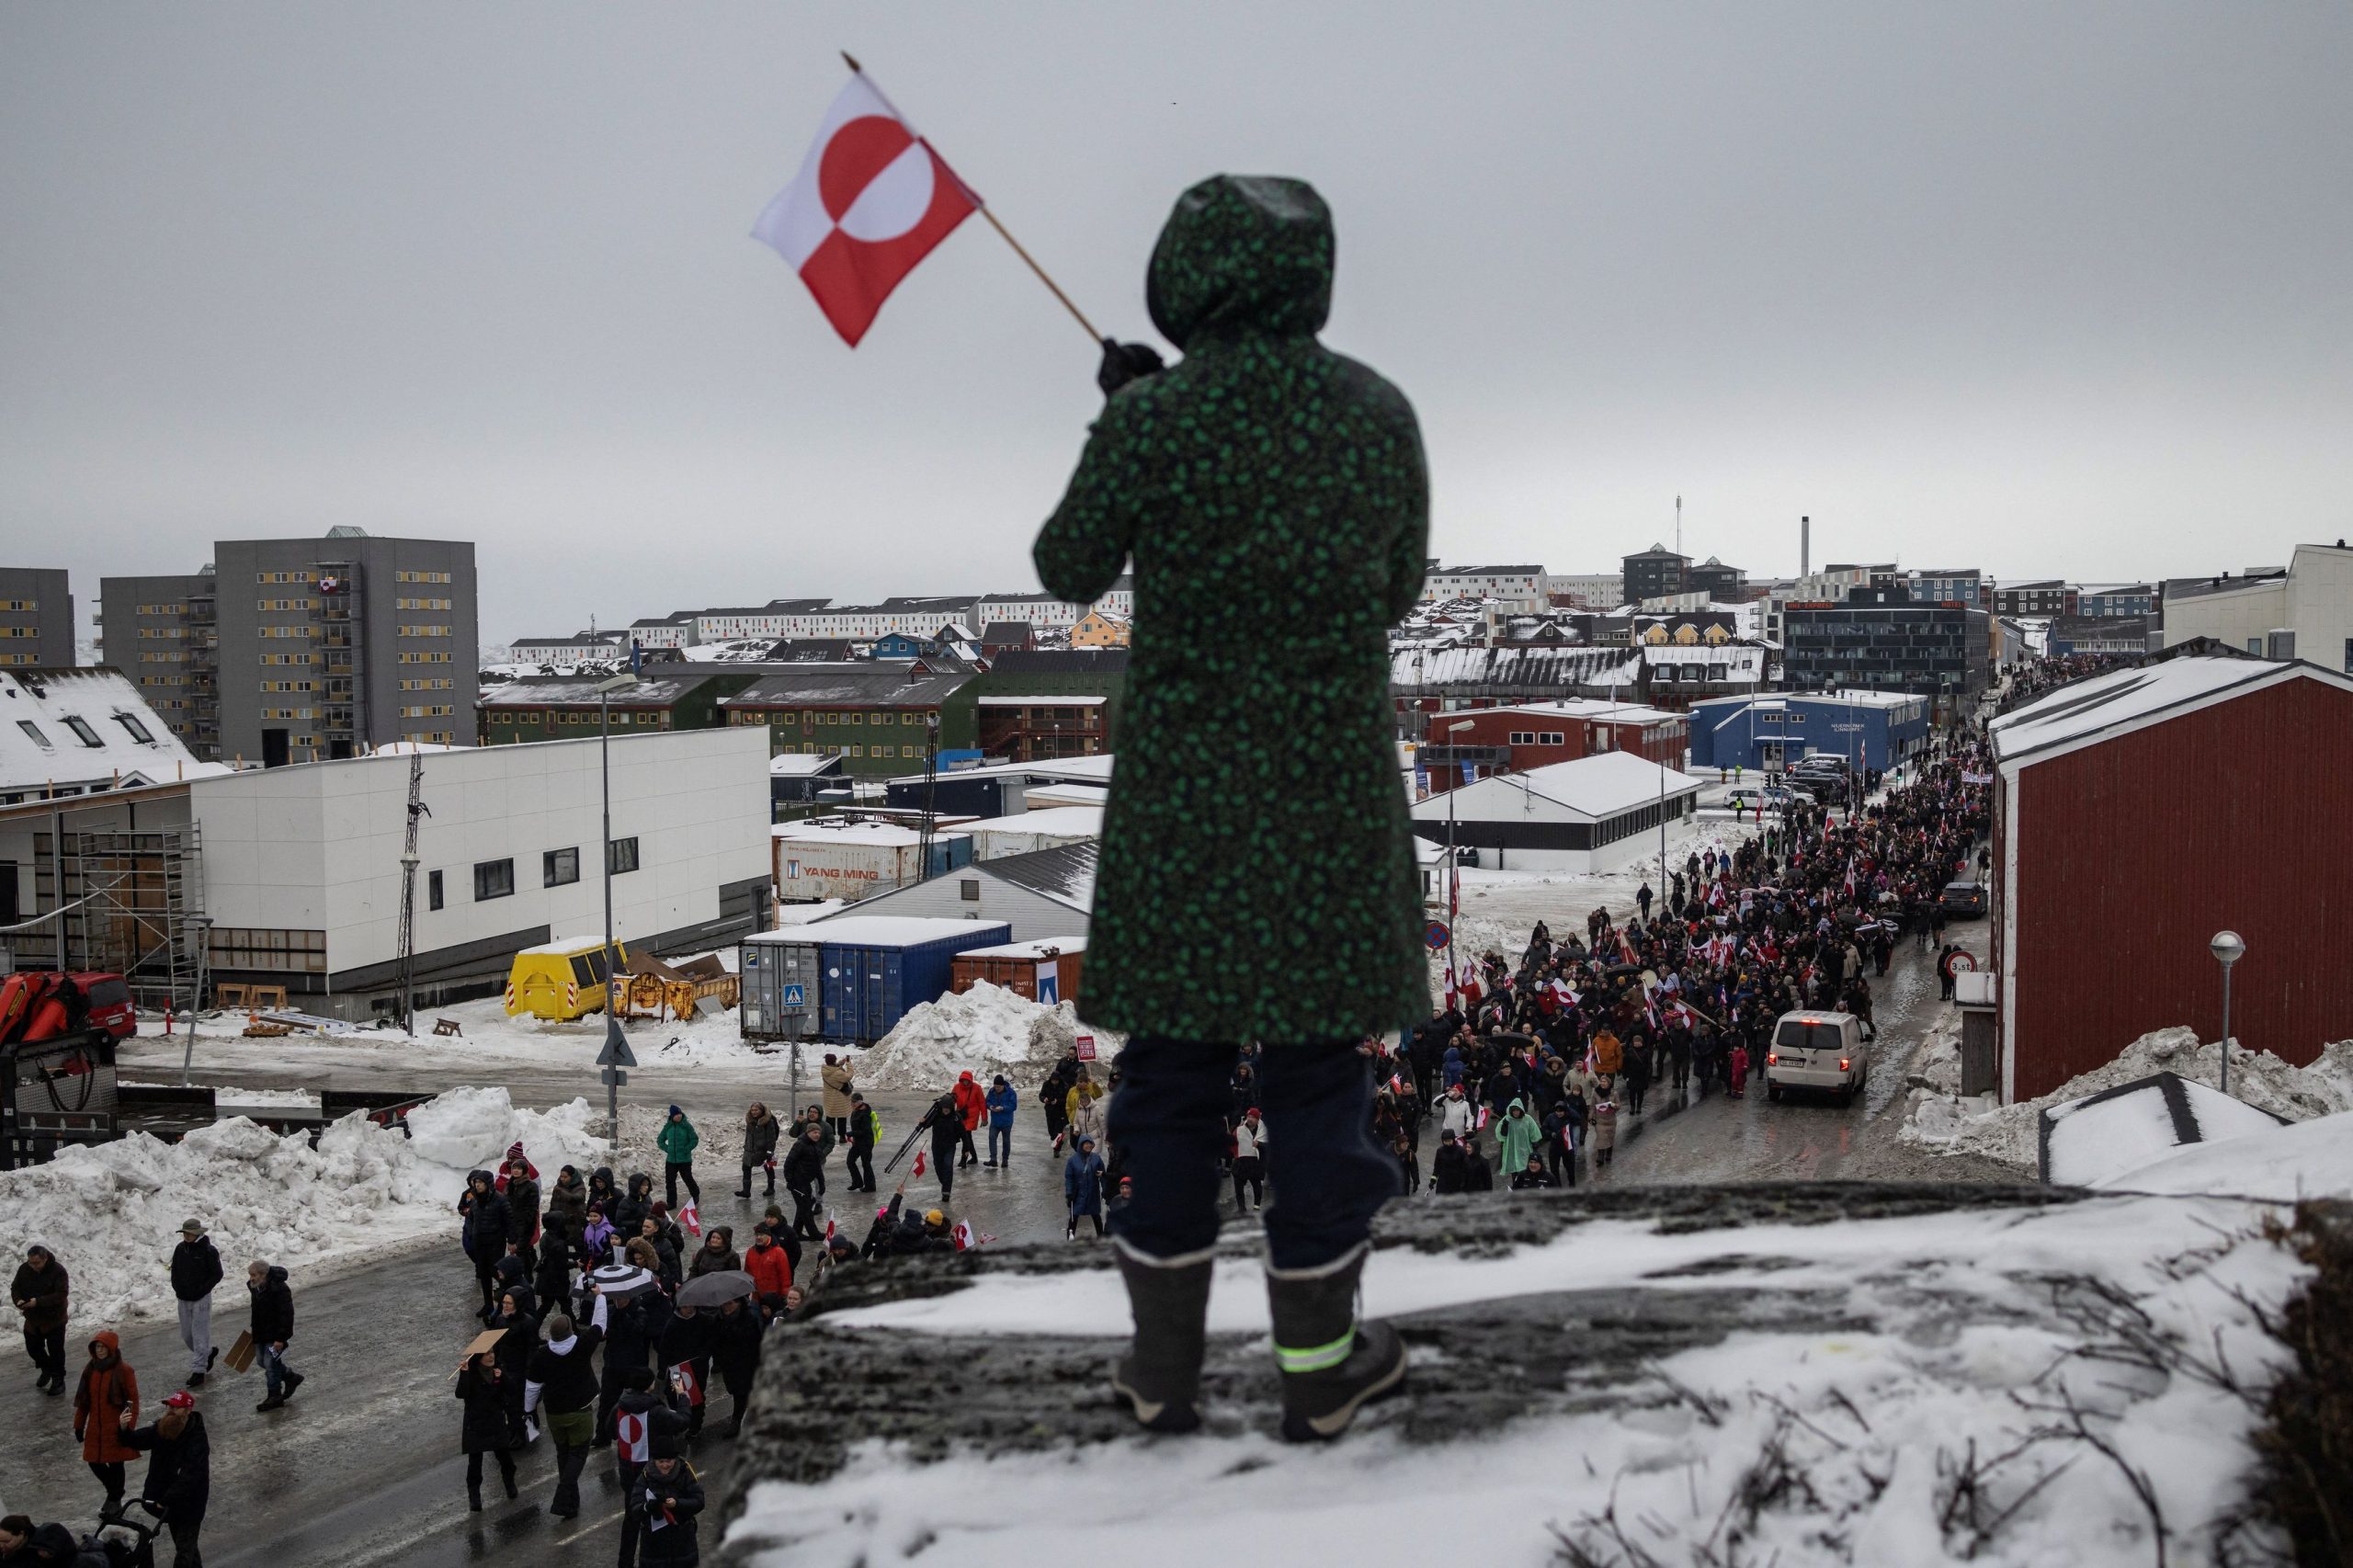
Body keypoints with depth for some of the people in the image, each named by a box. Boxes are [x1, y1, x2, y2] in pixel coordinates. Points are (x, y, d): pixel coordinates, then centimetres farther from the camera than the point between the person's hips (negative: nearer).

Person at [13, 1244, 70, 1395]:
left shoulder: (58, 1270, -22)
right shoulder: (24, 1269, -7)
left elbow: (61, 1295, -26)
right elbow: (15, 1287, 3)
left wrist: (38, 1302, -36)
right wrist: (18, 1300, -20)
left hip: (54, 1319, -5)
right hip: (32, 1319, 5)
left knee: (56, 1351, 2)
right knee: (33, 1348, 15)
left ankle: (58, 1380, 17)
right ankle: (46, 1369, 41)